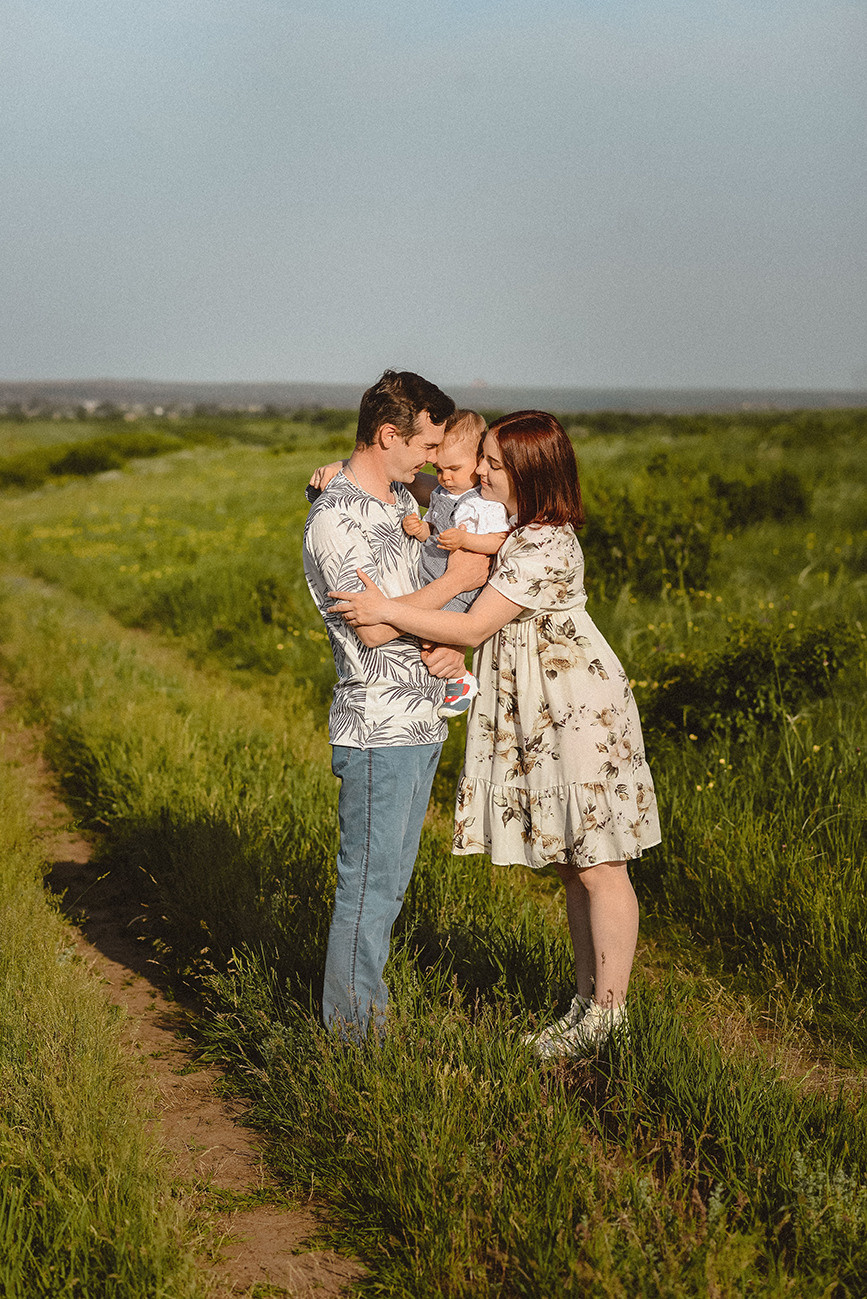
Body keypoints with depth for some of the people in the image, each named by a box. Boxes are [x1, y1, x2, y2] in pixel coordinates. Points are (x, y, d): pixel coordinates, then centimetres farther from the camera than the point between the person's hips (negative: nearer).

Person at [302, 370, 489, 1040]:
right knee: (369, 884, -1)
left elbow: (431, 597, 18)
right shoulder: (336, 517, -16)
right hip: (378, 729, -9)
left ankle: (368, 1012, 27)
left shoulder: (404, 499, 13)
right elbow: (373, 625, -22)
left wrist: (456, 642, -3)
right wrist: (455, 581, -14)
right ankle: (351, 1030, 9)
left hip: (423, 722, 9)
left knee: (392, 877, 16)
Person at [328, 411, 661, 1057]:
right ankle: (587, 997, 25)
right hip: (539, 718, 10)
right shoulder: (503, 517, 6)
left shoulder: (546, 548, -22)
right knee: (570, 865, 15)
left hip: (581, 713, -10)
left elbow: (473, 626, -23)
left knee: (599, 868, 0)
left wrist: (385, 610, -25)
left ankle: (609, 1010, 10)